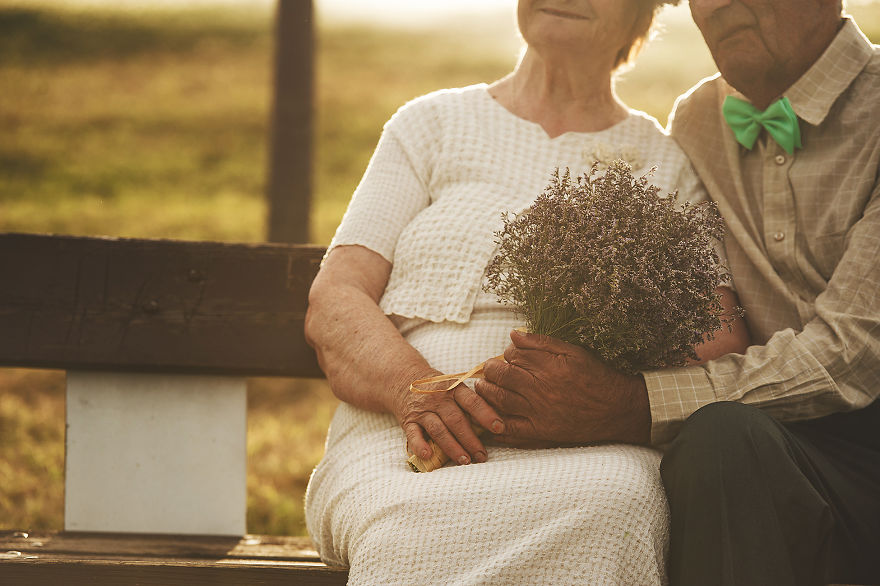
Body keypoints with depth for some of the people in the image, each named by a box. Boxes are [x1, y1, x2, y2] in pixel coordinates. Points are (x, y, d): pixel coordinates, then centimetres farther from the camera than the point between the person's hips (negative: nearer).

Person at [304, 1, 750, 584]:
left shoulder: (672, 163, 21)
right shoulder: (433, 123, 20)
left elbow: (722, 343, 6)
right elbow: (332, 306, 9)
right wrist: (414, 386, -14)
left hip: (585, 452, 1)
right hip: (407, 440, 0)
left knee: (610, 502, -38)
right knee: (417, 531, -38)